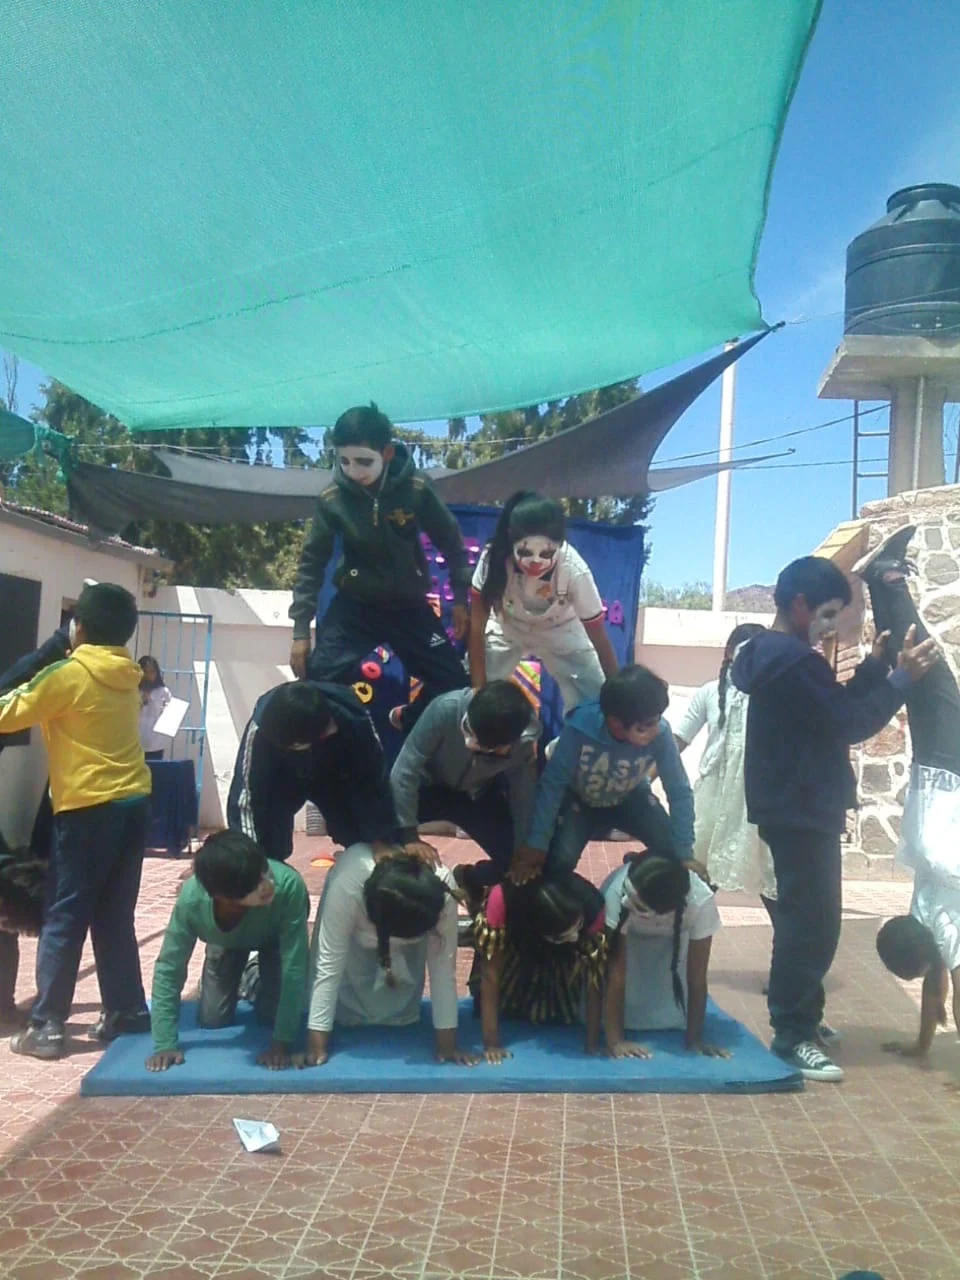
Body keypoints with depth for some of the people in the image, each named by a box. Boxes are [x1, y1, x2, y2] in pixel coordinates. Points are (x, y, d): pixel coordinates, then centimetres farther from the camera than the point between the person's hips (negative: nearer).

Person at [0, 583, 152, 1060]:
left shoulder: (67, 673, -10)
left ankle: (46, 1027, 4)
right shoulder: (127, 675, 9)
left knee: (63, 919, 1)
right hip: (133, 802, 6)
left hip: (89, 809, -6)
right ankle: (127, 1009, 19)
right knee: (114, 917, 15)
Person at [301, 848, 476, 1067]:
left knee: (398, 1012, -7)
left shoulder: (442, 890, -39)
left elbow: (443, 967, -32)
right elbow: (328, 967, -40)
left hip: (411, 919, 1)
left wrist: (447, 1044, -31)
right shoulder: (346, 887, -45)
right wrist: (316, 1045, -41)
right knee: (345, 1011, -9)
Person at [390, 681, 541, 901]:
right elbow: (405, 769, -29)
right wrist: (409, 837, -29)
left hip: (479, 795, 2)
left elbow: (524, 799, -15)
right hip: (430, 786, -1)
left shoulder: (527, 741, -30)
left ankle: (468, 880, 19)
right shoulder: (446, 708, -38)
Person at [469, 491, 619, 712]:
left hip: (560, 632, 0)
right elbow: (477, 626, -26)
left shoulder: (575, 571, -38)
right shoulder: (494, 557, -37)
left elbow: (600, 640, -26)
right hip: (506, 629, 1)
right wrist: (478, 689, -25)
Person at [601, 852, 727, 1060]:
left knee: (671, 1015, -11)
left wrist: (695, 1039, -24)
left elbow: (697, 977, -28)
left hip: (671, 941, 1)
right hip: (625, 936, 0)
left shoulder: (700, 901, -40)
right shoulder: (617, 892, -42)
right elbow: (616, 971, -35)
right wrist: (614, 1039, -35)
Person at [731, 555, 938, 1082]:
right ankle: (792, 1036, 3)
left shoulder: (772, 653, 14)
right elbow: (851, 723, -17)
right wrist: (902, 677, -10)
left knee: (804, 919, 19)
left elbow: (834, 710, 16)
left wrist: (876, 664, 7)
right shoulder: (795, 660, -19)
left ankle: (799, 1018, 30)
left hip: (794, 809, 11)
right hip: (801, 811, -11)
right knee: (813, 923, -5)